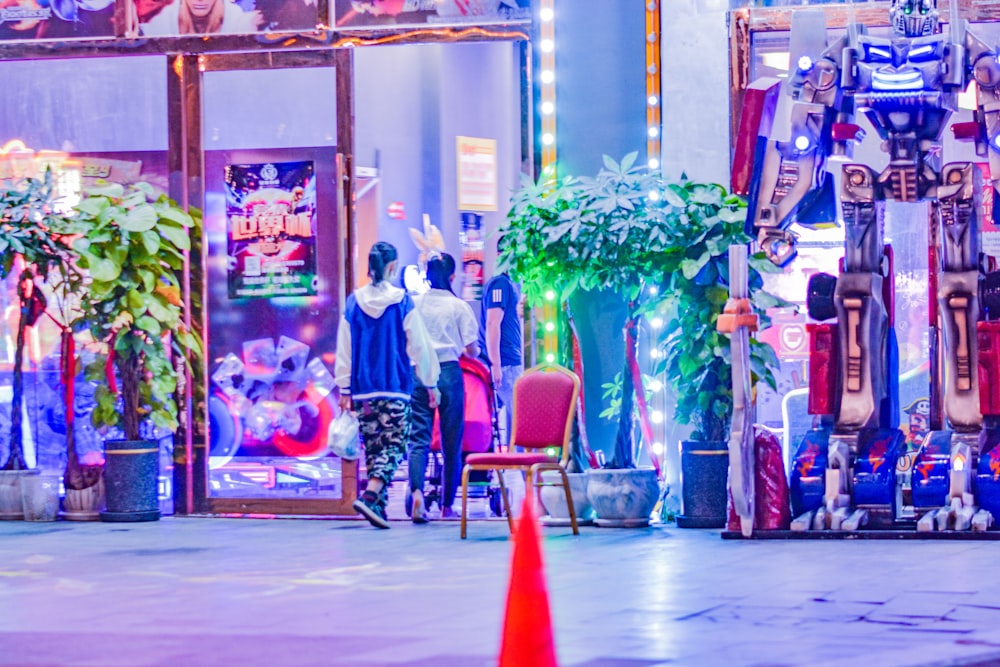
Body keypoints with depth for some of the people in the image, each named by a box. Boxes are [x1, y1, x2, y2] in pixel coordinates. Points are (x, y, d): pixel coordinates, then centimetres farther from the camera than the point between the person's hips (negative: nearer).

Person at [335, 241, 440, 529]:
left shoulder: (353, 303, 4)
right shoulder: (402, 302, -5)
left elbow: (343, 351, 8)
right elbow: (419, 346, -1)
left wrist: (345, 389, 14)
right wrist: (431, 383, 9)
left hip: (363, 389, 4)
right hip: (395, 388, -4)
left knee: (373, 448, 12)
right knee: (394, 446, -3)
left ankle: (379, 506, 11)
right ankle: (369, 496, -22)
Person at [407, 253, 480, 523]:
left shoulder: (413, 304, 2)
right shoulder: (458, 306, -3)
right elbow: (472, 349, -3)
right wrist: (474, 350, 20)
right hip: (449, 372, -2)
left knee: (419, 437, -1)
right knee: (451, 442, 9)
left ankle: (416, 490, -27)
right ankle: (447, 505, 14)